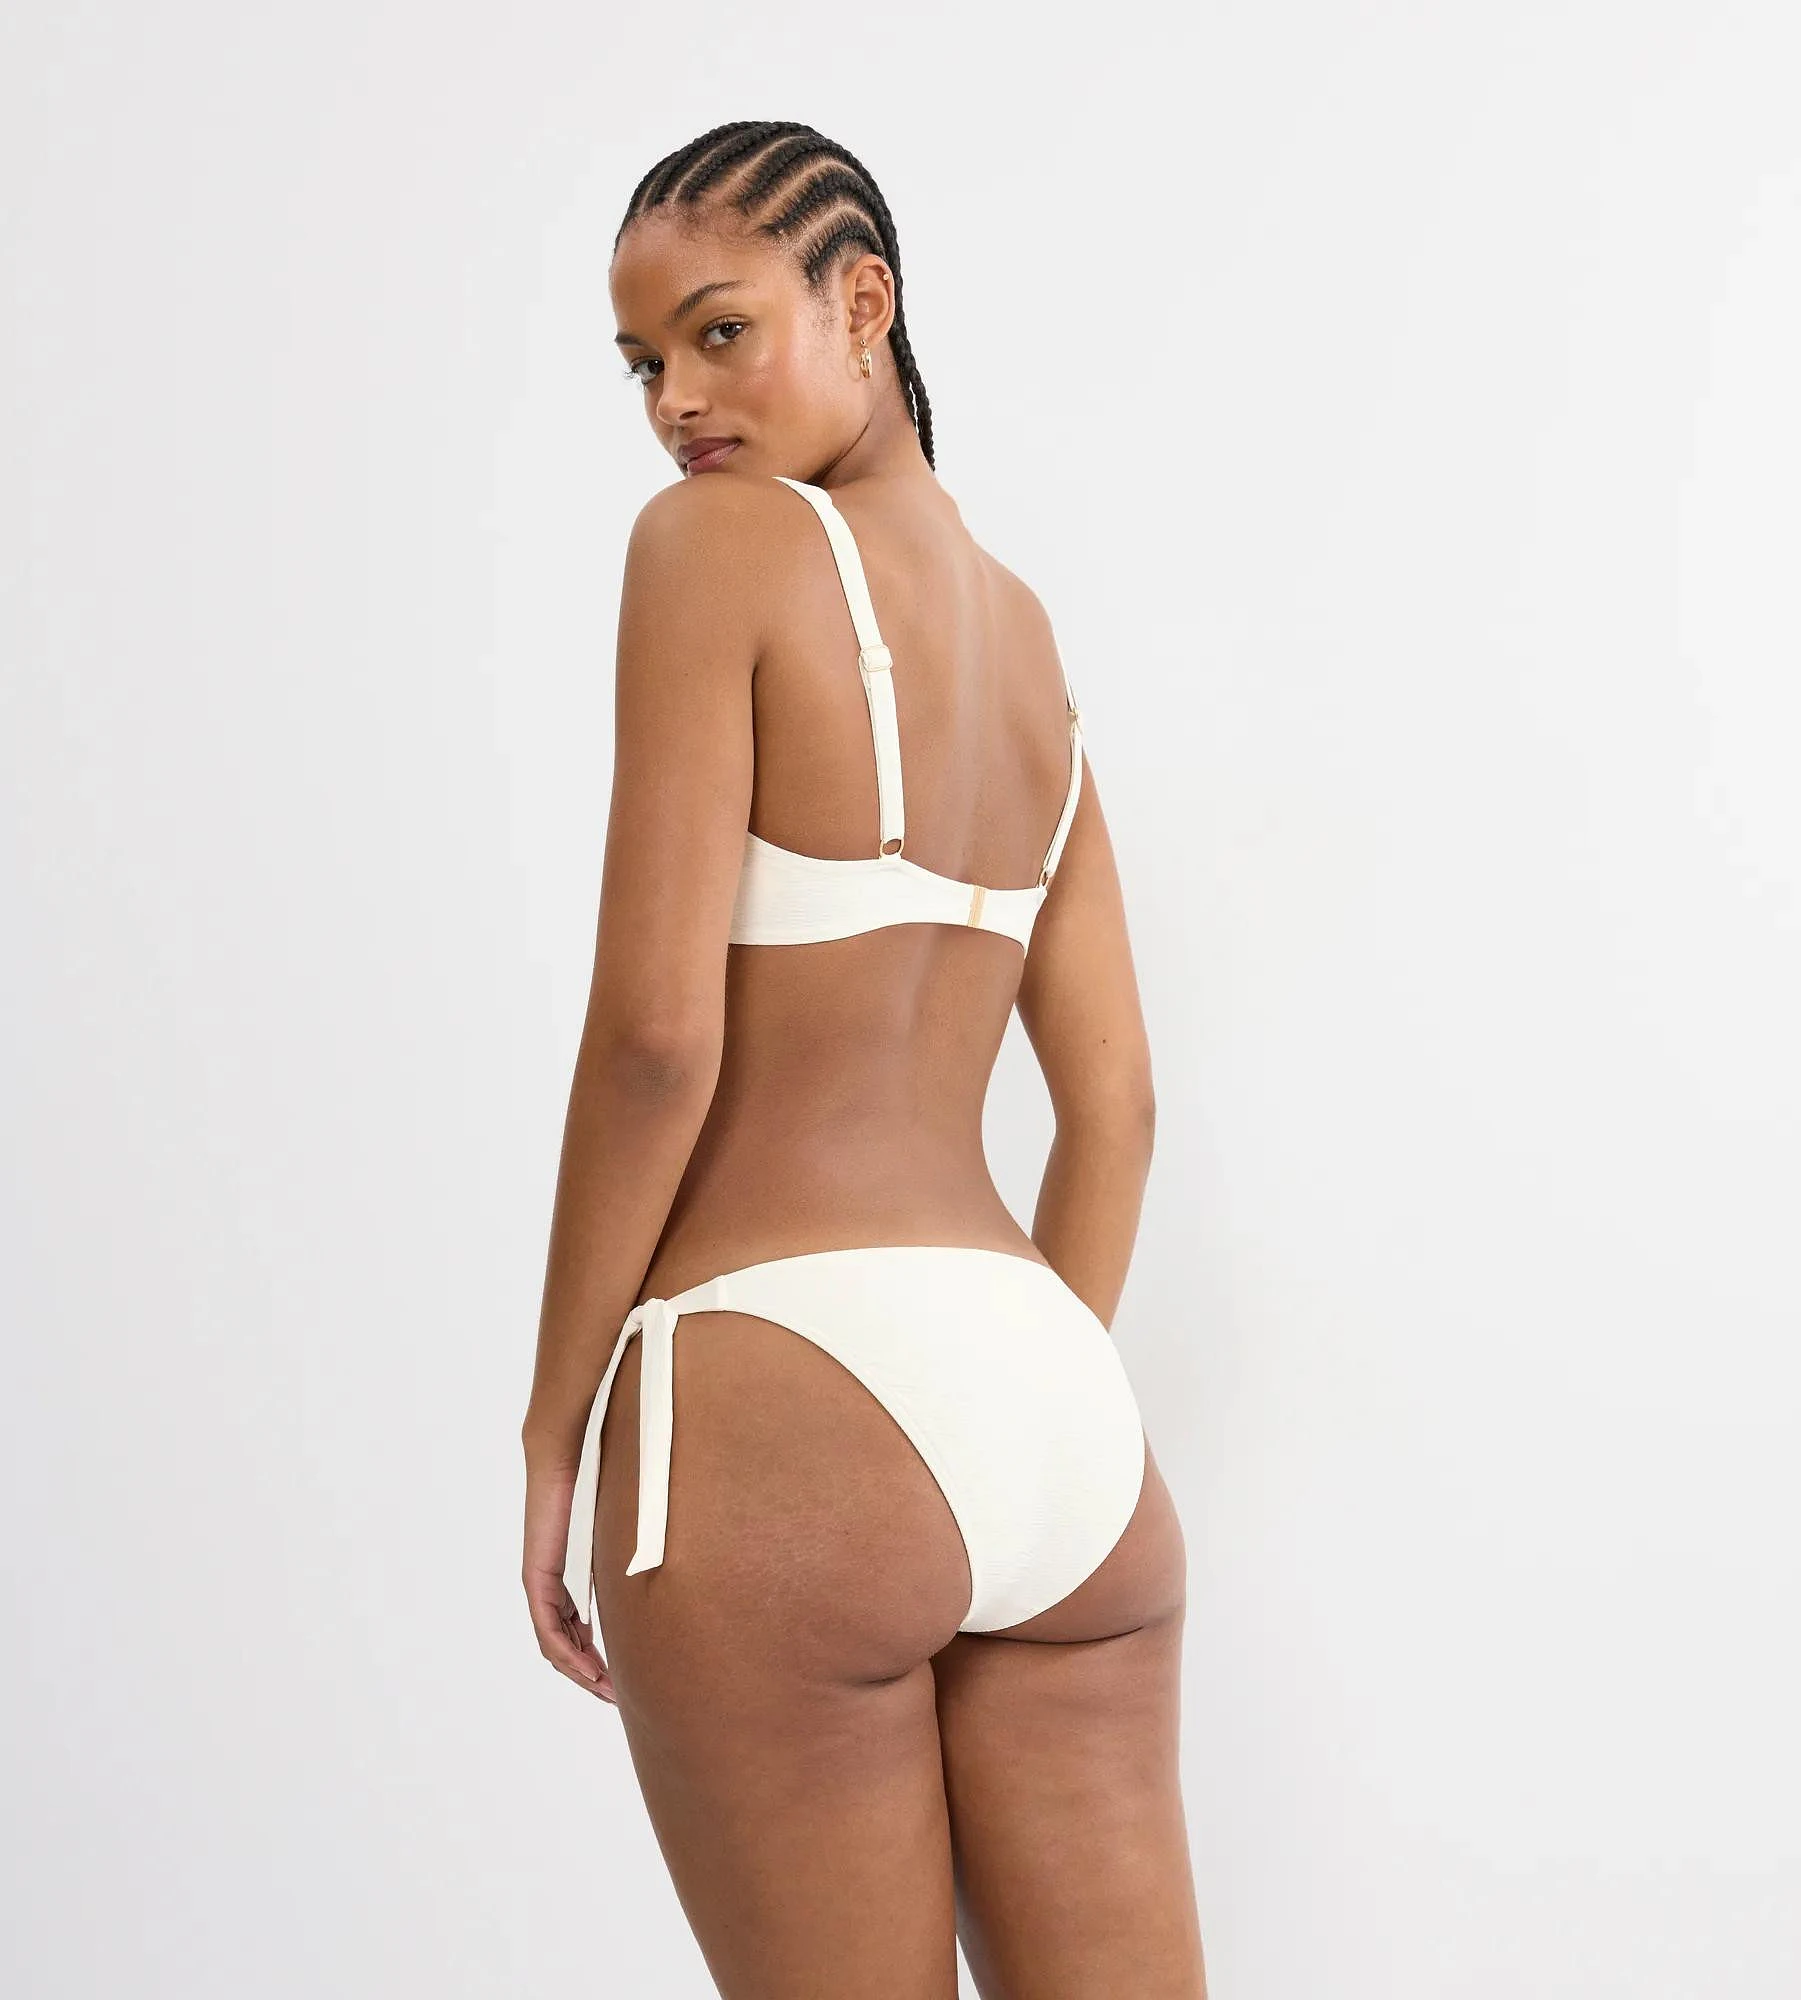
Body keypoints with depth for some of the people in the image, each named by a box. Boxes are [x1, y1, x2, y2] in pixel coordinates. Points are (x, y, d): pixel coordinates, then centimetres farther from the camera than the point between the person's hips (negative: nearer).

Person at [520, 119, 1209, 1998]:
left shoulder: (720, 540, -5)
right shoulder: (1026, 634, 16)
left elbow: (655, 1024, -12)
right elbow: (1114, 1102, 15)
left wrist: (558, 1423, -3)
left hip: (780, 1403, -6)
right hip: (1064, 1408, 7)